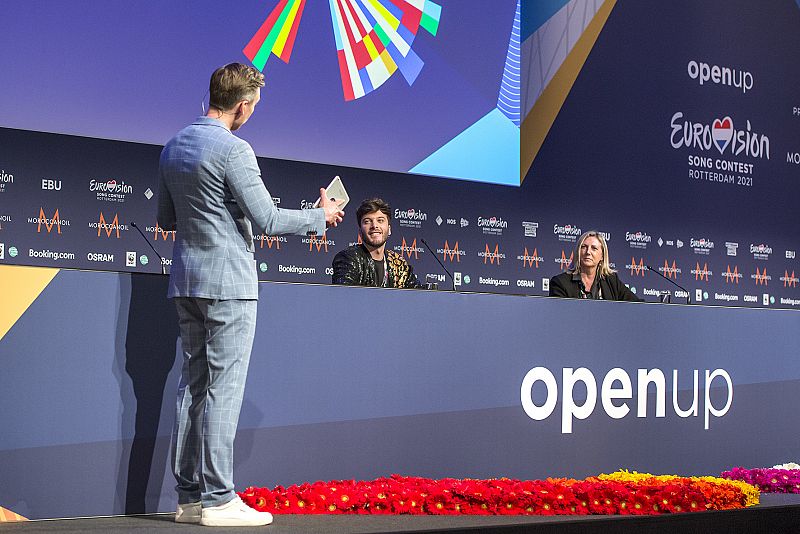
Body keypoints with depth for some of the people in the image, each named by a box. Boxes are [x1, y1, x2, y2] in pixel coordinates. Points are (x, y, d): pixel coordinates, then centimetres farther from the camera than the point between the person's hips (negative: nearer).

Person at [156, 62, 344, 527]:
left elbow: (166, 218, 20)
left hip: (186, 279, 8)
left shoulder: (173, 147, 12)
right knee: (224, 388, -6)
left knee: (193, 383, 10)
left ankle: (190, 496, 13)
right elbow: (267, 220, -15)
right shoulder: (233, 150, -14)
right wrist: (321, 216, -1)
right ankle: (217, 500, -4)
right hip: (228, 281, -8)